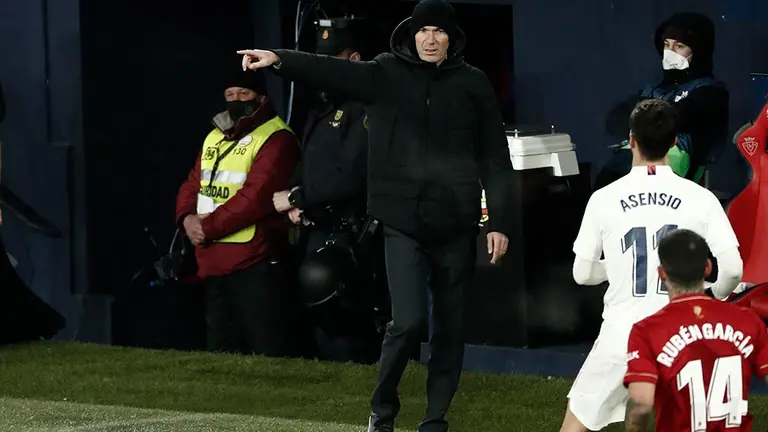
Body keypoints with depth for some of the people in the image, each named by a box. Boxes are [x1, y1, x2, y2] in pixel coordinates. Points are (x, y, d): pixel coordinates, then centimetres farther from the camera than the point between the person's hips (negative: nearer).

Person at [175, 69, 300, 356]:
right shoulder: (215, 138, 18)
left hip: (254, 266, -9)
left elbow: (255, 196, -20)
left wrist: (209, 226, -16)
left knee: (264, 353, -9)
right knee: (221, 355, 15)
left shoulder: (276, 139, -10)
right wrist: (187, 218, -5)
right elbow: (192, 185, 17)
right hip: (213, 264, 9)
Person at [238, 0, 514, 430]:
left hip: (456, 225, 1)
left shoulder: (473, 84, 4)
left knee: (450, 326, 6)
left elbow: (495, 159, 5)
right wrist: (280, 59, -29)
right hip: (405, 222, -1)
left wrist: (500, 222, 1)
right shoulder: (387, 75, 3)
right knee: (408, 321, -10)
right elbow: (333, 71, -12)